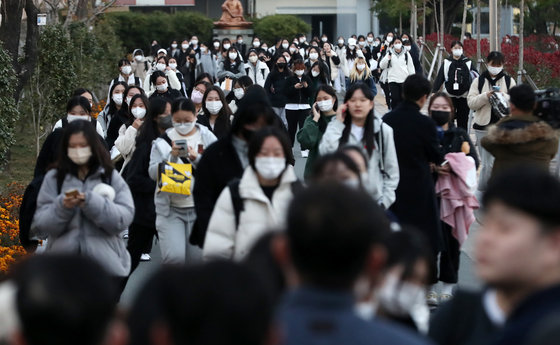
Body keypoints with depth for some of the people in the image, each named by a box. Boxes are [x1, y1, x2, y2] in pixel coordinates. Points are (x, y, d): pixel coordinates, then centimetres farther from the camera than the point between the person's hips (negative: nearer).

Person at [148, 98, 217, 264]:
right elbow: (153, 173, -5)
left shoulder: (207, 138, 4)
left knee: (196, 258, 3)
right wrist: (171, 157, -19)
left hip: (200, 207, 1)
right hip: (170, 208, -1)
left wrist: (196, 159, -20)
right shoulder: (162, 142, 5)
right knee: (175, 256, -17)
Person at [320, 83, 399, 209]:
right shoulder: (337, 128, 4)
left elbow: (391, 170, 4)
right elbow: (325, 152, -15)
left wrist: (385, 201, -2)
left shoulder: (383, 130, 1)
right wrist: (338, 123, -9)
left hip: (373, 198, 0)